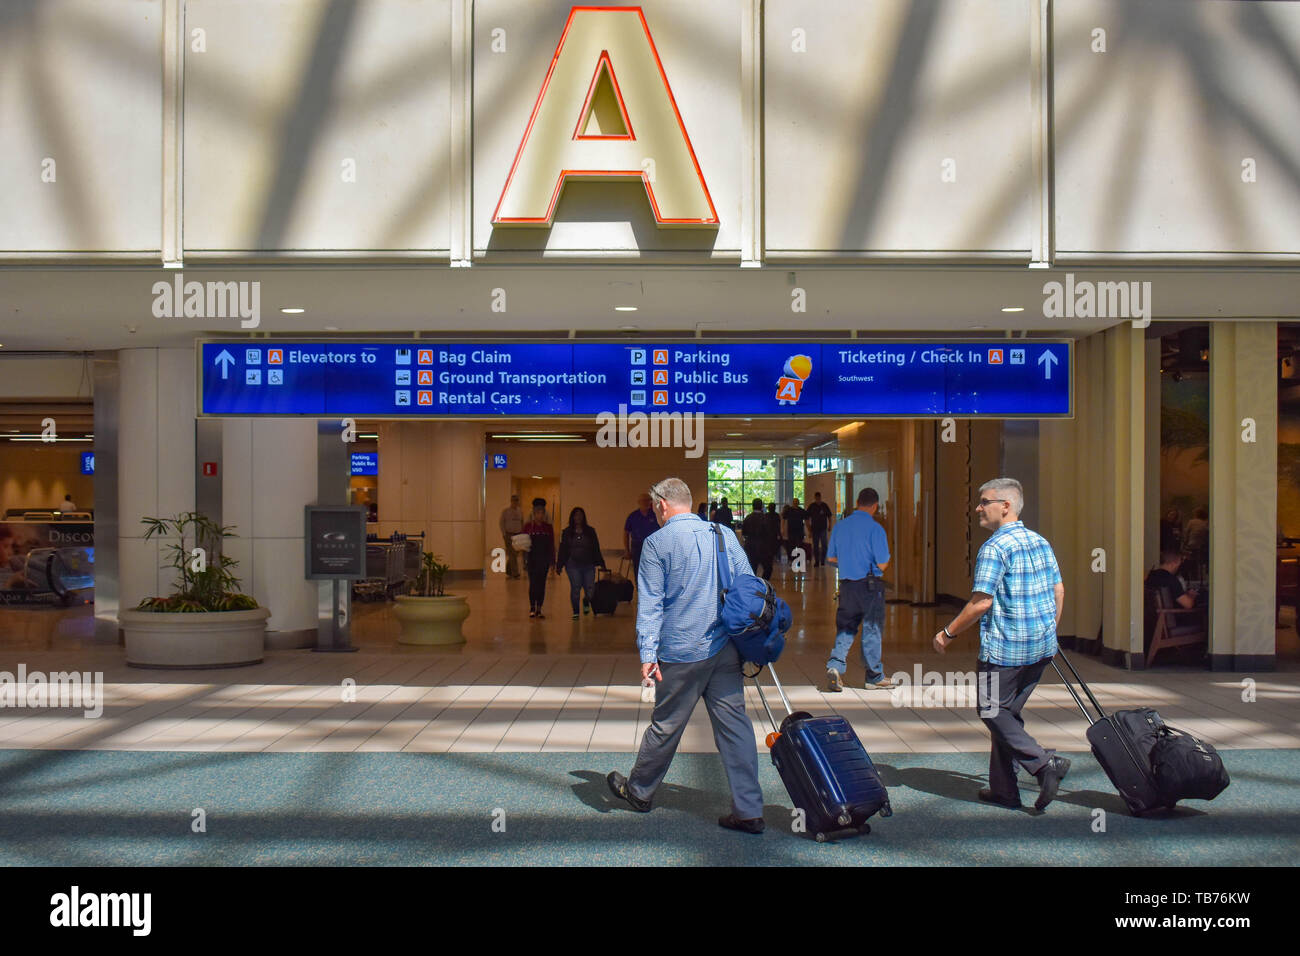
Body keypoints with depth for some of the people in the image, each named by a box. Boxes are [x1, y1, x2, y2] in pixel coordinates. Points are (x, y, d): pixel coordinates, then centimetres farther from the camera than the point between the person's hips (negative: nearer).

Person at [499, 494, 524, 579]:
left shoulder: (520, 512, 11)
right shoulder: (505, 511, -1)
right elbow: (501, 523, -1)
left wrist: (523, 533, 12)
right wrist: (504, 534, -9)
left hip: (518, 534, 4)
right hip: (509, 534, -4)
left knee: (516, 554, 6)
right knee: (512, 554, -10)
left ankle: (508, 571, 22)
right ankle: (515, 573, -9)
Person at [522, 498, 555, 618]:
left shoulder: (548, 527, 6)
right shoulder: (528, 526, 1)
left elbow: (552, 545, 7)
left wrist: (552, 562, 4)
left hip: (544, 559, 2)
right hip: (532, 559, -2)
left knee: (542, 583, 3)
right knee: (533, 583, -5)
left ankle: (539, 609, 10)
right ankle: (532, 608, 8)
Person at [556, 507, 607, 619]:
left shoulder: (590, 531, 11)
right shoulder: (567, 532, 8)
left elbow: (596, 549, 12)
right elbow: (563, 550, 8)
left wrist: (601, 563, 9)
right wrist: (559, 566, 4)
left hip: (588, 565, 1)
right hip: (573, 565, -1)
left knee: (590, 589, -5)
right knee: (575, 588, -7)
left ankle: (586, 602, 28)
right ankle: (575, 612, 6)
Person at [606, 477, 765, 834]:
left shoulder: (657, 542, -5)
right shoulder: (725, 535, 8)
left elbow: (650, 603, -8)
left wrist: (647, 653, -9)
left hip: (681, 651, -4)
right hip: (726, 649, 4)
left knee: (666, 725, 10)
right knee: (735, 724, 4)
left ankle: (639, 791, 30)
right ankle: (748, 810, 4)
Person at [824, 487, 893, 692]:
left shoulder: (840, 526, 4)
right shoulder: (875, 528, -12)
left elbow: (831, 558, 10)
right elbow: (882, 564, -13)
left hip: (846, 585, 4)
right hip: (870, 585, -4)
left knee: (845, 628, 14)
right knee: (872, 630, 7)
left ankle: (835, 665, -6)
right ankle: (875, 677, 17)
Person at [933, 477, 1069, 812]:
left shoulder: (995, 547, -16)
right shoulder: (1041, 542, 10)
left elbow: (981, 602, -20)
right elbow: (1058, 591, 14)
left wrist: (948, 633, -10)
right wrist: (1049, 631, 25)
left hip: (1005, 647, -8)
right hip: (1042, 646, 8)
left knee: (992, 711, 5)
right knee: (1008, 712, 15)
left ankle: (1044, 762, -10)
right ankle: (1003, 789, 19)